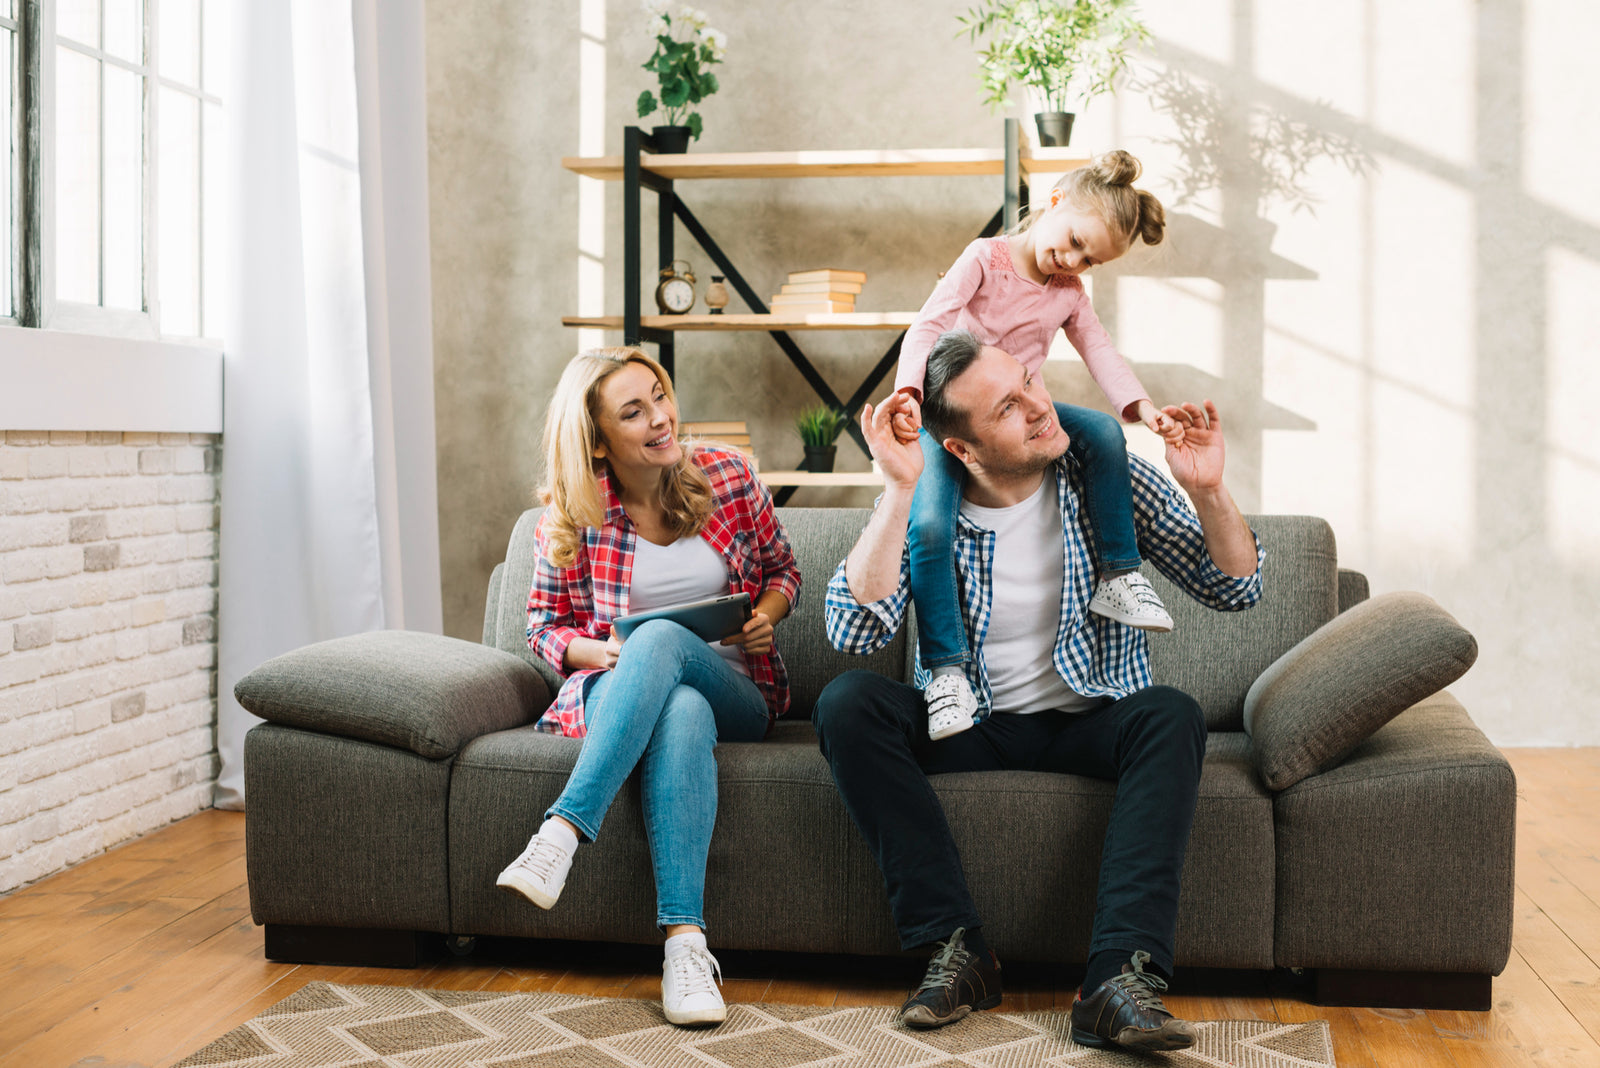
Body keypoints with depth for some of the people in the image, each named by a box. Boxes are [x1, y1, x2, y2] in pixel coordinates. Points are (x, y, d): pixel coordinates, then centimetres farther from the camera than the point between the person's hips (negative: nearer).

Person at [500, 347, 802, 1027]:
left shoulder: (728, 477, 2)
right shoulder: (571, 518, -1)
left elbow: (782, 567, 15)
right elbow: (545, 625, 8)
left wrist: (766, 613, -8)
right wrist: (604, 653, -13)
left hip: (734, 690, 0)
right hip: (614, 692, 0)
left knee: (661, 638, -36)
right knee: (681, 713, -40)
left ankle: (560, 833, -44)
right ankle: (685, 941, -49)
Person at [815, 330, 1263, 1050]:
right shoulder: (920, 509, -7)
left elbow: (1234, 589, -2)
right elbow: (855, 631, -22)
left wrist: (1209, 491, -21)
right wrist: (900, 487, -27)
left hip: (1090, 723, 0)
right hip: (966, 727, 0)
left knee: (1170, 716, -32)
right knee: (846, 703, -26)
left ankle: (1120, 980, -39)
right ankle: (955, 947, -24)